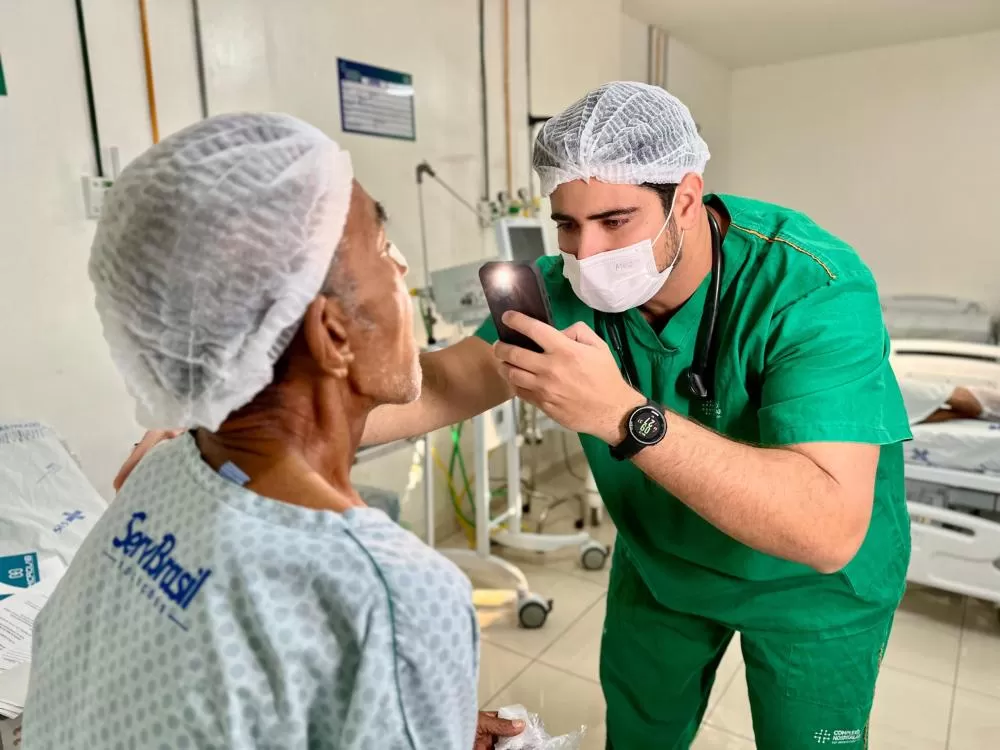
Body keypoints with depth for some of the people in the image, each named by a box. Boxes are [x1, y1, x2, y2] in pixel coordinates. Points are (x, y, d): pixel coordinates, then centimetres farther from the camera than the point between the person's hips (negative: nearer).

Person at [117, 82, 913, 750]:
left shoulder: (812, 289, -34)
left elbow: (830, 527, -41)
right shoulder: (568, 287, -20)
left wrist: (622, 414, -51)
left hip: (811, 585, -3)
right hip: (660, 562, 4)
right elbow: (446, 381, -21)